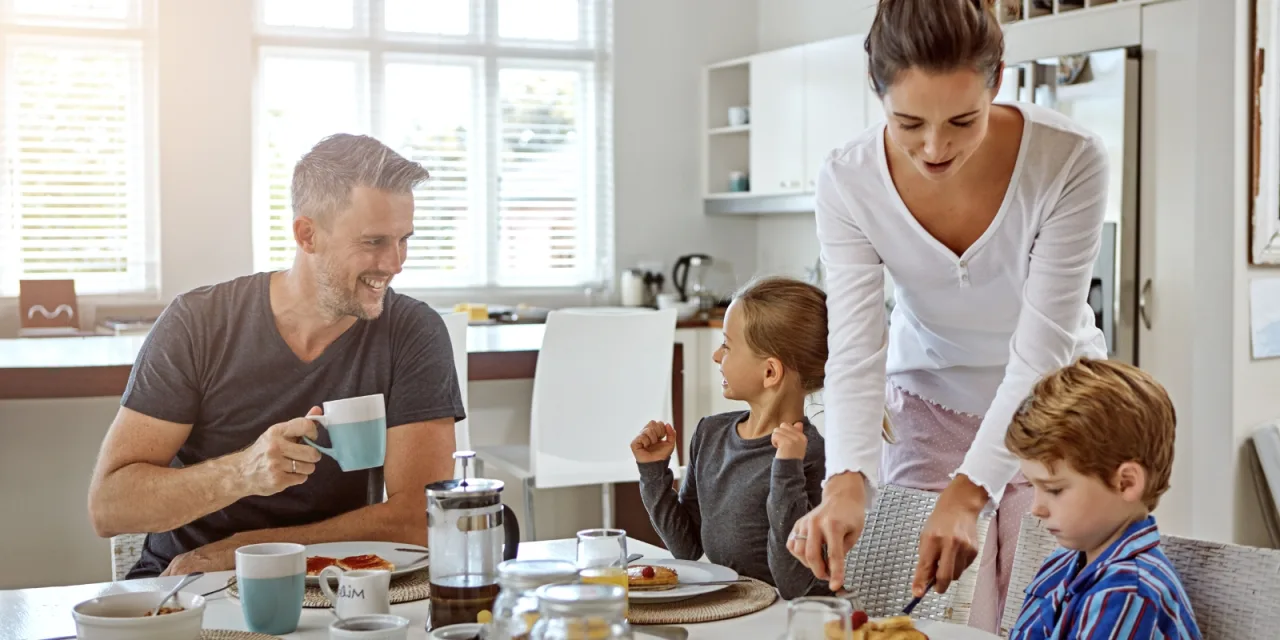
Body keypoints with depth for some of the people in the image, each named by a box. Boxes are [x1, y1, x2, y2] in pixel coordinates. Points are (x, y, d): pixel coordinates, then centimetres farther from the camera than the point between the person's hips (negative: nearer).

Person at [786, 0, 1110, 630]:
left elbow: (1040, 353, -27)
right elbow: (854, 352, -23)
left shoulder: (1069, 161, -28)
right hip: (928, 399, 1)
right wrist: (847, 481, -40)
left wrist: (968, 491, -37)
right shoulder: (849, 181, -22)